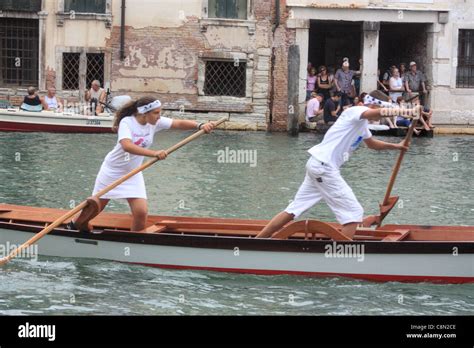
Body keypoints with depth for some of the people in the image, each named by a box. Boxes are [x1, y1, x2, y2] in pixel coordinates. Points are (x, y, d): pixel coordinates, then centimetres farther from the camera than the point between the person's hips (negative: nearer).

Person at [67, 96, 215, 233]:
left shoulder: (156, 122, -10)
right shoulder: (127, 122, -25)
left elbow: (179, 123, -17)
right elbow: (127, 146, -42)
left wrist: (200, 126, -36)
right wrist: (154, 153, -52)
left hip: (133, 174, 4)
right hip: (112, 171, -4)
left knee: (141, 212, -11)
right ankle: (74, 224, 38)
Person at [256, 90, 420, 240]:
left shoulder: (362, 124, 21)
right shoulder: (356, 111, -8)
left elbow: (373, 144, 40)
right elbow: (375, 112, -31)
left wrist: (396, 146, 32)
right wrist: (406, 111, -36)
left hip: (317, 165, 10)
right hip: (324, 167, -10)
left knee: (293, 210, 11)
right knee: (354, 212, -7)